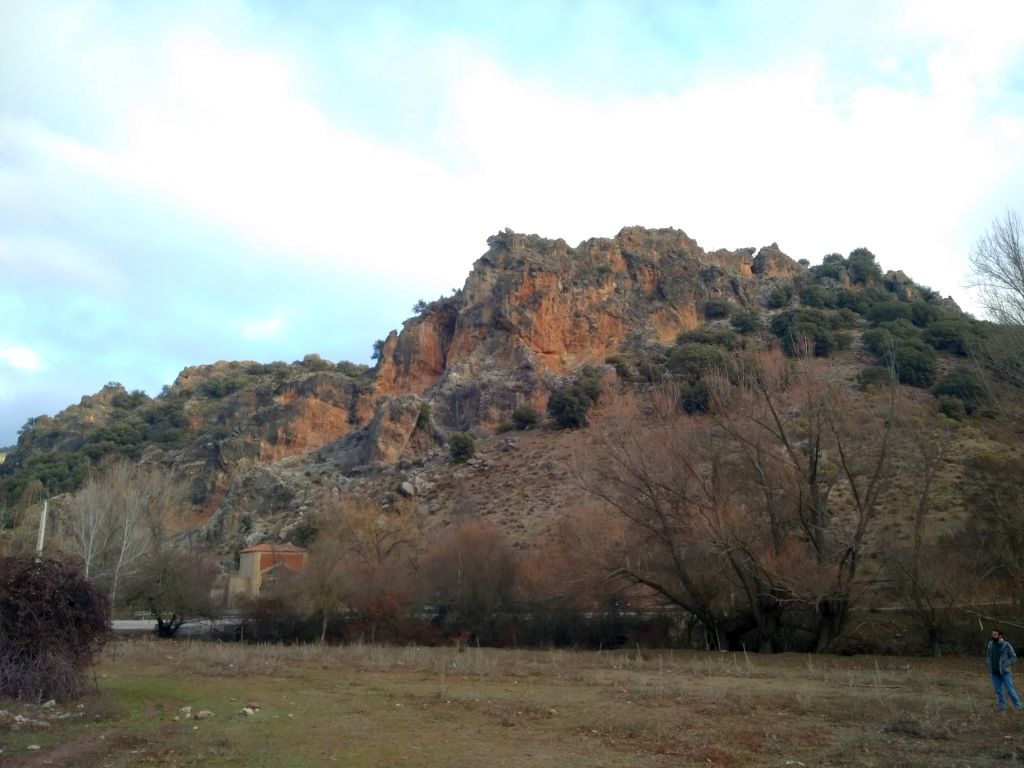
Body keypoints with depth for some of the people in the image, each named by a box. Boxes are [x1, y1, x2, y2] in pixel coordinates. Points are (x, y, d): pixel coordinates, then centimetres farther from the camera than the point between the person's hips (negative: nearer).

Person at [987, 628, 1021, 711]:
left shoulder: (1006, 645, -11)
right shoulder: (990, 644, 2)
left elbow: (1013, 657, -5)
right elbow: (987, 655, 16)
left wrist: (1005, 665, -12)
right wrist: (989, 664, 3)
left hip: (1004, 672, -4)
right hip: (995, 672, 4)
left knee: (1010, 689, 1)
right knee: (998, 690, 10)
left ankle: (1017, 705, 19)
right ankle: (1002, 705, 23)